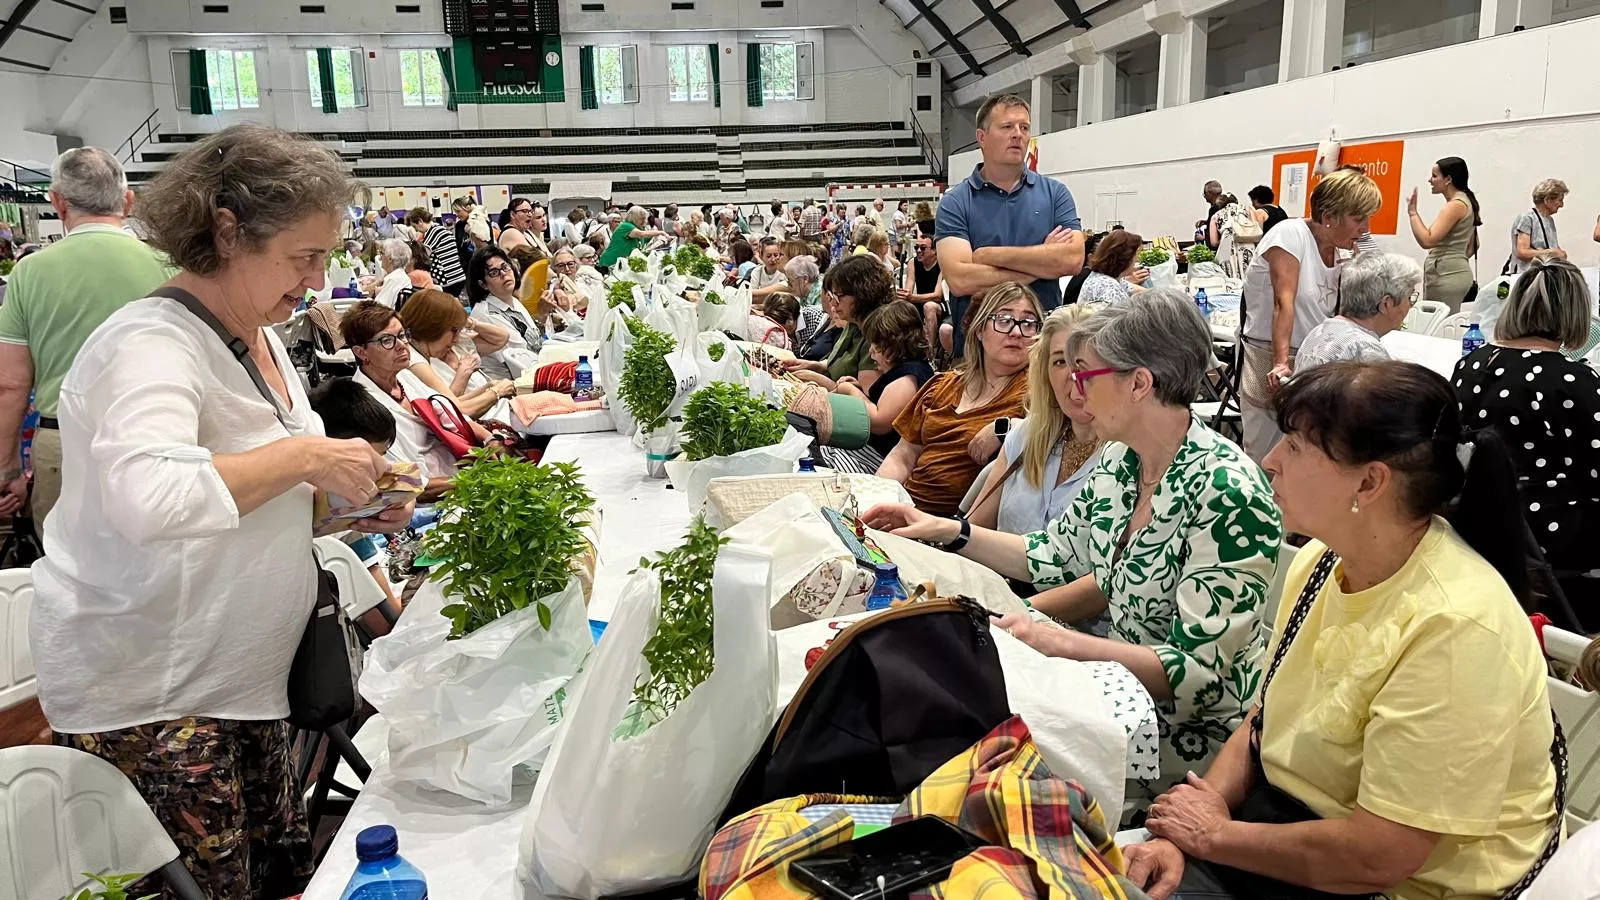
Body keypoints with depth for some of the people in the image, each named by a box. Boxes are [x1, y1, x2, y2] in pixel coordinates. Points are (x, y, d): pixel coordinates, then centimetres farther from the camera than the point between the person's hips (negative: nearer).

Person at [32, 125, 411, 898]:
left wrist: (347, 505, 2)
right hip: (145, 696, -8)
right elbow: (147, 499, -40)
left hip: (242, 680, 8)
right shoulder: (151, 344, -21)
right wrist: (305, 457, -31)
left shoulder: (259, 336, 7)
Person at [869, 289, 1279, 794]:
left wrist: (1059, 641, -33)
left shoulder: (1226, 493, -25)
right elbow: (1056, 557, 14)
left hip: (1193, 731, -7)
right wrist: (949, 532, 6)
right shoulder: (1122, 461, 1)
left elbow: (1199, 671, -25)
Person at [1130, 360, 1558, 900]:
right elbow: (1264, 723, 6)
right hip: (1291, 829, 6)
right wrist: (1185, 832, -7)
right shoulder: (1323, 558, -2)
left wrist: (1215, 833, -12)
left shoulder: (1457, 627, -26)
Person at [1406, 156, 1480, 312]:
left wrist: (1412, 212, -15)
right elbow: (1473, 245, 24)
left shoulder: (1456, 205, -15)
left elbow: (1427, 241, -23)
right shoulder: (1464, 201, 17)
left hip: (1447, 275, -10)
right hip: (1453, 271, 10)